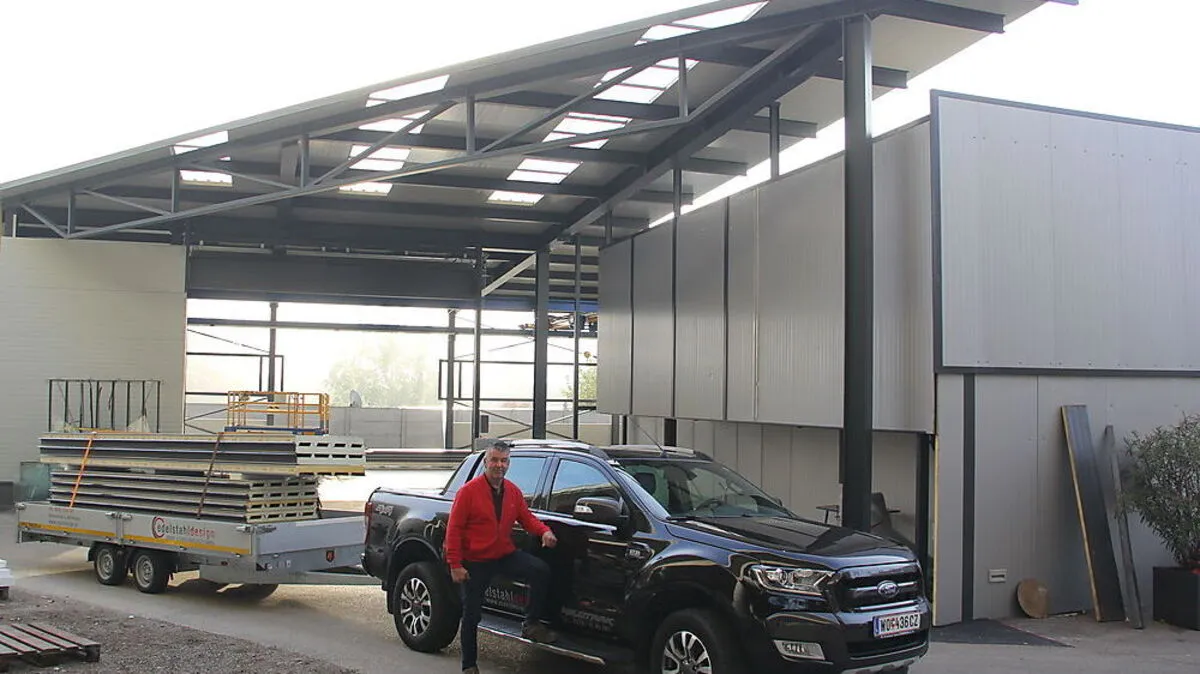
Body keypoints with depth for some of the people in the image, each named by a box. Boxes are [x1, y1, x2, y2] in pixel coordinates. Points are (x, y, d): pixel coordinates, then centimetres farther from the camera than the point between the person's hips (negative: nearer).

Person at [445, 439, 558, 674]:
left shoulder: (513, 491, 4)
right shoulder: (469, 491, -13)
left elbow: (527, 518, 13)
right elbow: (454, 529, -13)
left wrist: (544, 531, -8)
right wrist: (455, 564, -17)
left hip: (506, 555, 4)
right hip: (475, 562, -4)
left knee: (541, 571, -18)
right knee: (471, 615, 4)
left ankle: (531, 624, -4)